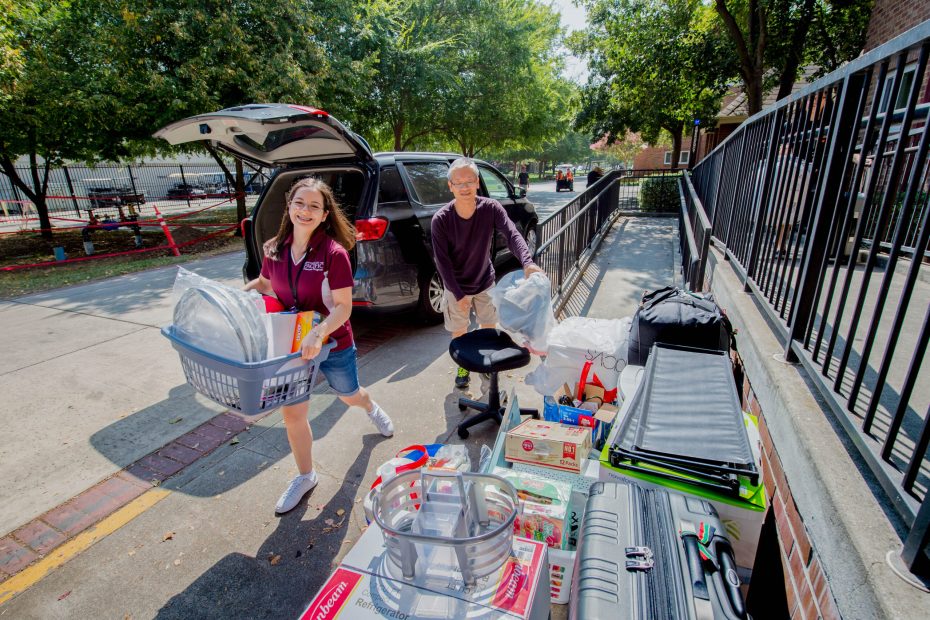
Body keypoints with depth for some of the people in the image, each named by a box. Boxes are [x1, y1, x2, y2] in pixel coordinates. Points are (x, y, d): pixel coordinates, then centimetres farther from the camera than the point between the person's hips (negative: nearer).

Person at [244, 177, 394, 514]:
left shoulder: (334, 252, -21)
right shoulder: (274, 249, -6)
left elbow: (343, 307, -23)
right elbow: (264, 284, 13)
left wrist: (318, 333, -38)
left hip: (333, 345, -3)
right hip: (292, 345, 4)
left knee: (349, 396, 22)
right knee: (292, 414, 7)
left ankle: (373, 409, 61)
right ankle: (305, 476, 32)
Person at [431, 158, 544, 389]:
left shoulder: (491, 208, -19)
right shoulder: (440, 220, -23)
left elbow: (512, 234, -32)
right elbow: (442, 261, -19)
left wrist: (527, 262, -51)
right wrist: (459, 294, -20)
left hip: (485, 282, 2)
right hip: (456, 286, -1)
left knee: (489, 327, 18)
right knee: (459, 331, 14)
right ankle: (463, 367, 41)